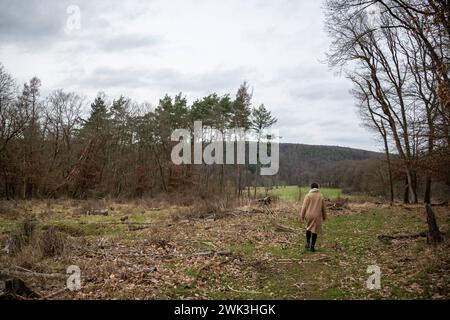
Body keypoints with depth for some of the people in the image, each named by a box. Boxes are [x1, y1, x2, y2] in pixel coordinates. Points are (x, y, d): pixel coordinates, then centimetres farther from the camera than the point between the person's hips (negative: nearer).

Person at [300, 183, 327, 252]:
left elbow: (304, 206, -5)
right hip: (317, 216, 0)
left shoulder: (308, 195, -3)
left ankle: (308, 243, 15)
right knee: (315, 230, 4)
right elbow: (323, 208, 10)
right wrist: (324, 216, 20)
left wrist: (302, 215, 2)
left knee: (308, 228, 20)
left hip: (309, 215, 0)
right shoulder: (321, 196, 4)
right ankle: (312, 246, 6)